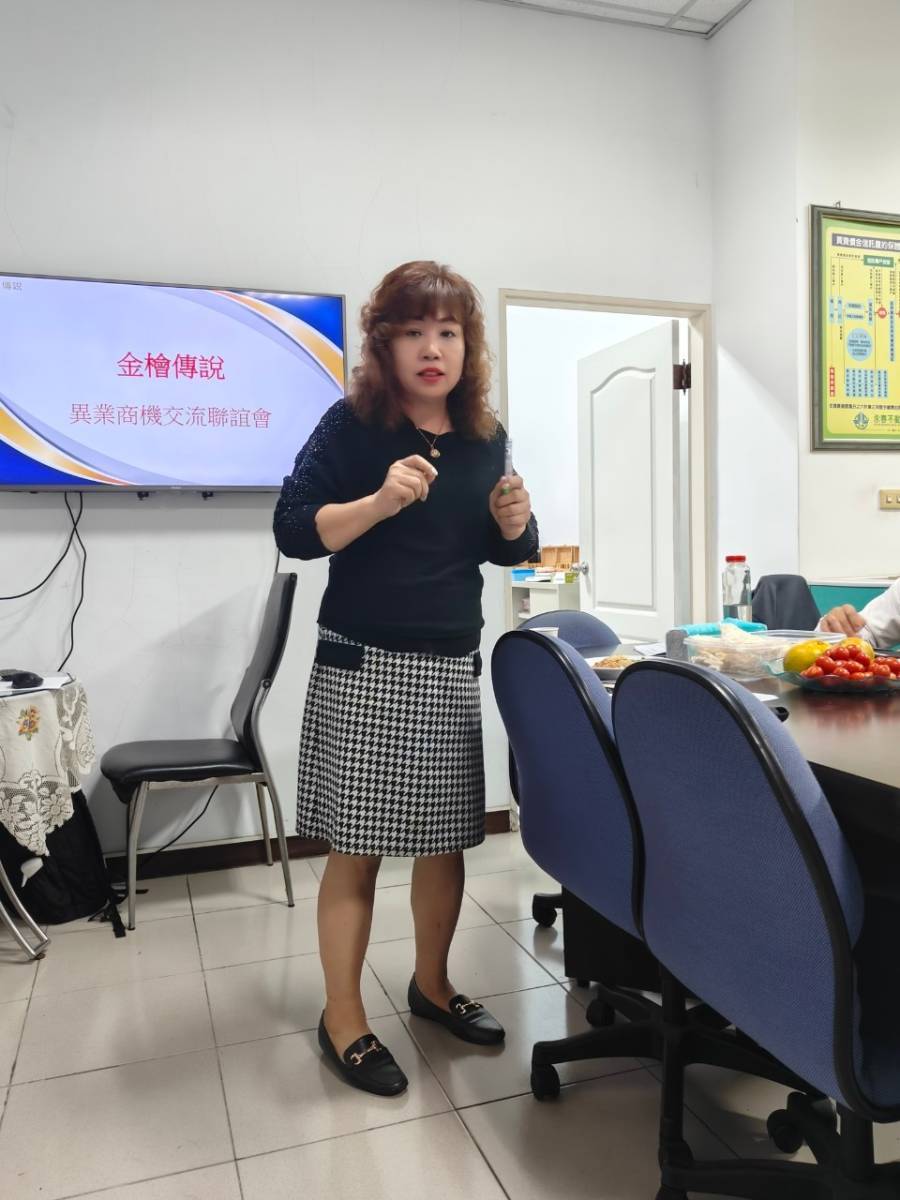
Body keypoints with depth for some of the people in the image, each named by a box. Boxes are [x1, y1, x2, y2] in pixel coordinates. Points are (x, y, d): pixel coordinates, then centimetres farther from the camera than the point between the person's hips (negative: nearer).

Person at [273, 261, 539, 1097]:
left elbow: (507, 552, 16)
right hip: (362, 667, -4)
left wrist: (516, 523, -6)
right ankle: (343, 1022, 22)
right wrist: (381, 500, -24)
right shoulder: (352, 425, -6)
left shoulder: (485, 438, 8)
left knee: (446, 839, 13)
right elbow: (292, 531, -11)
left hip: (452, 668, 5)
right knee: (356, 850, 3)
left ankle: (431, 984, 36)